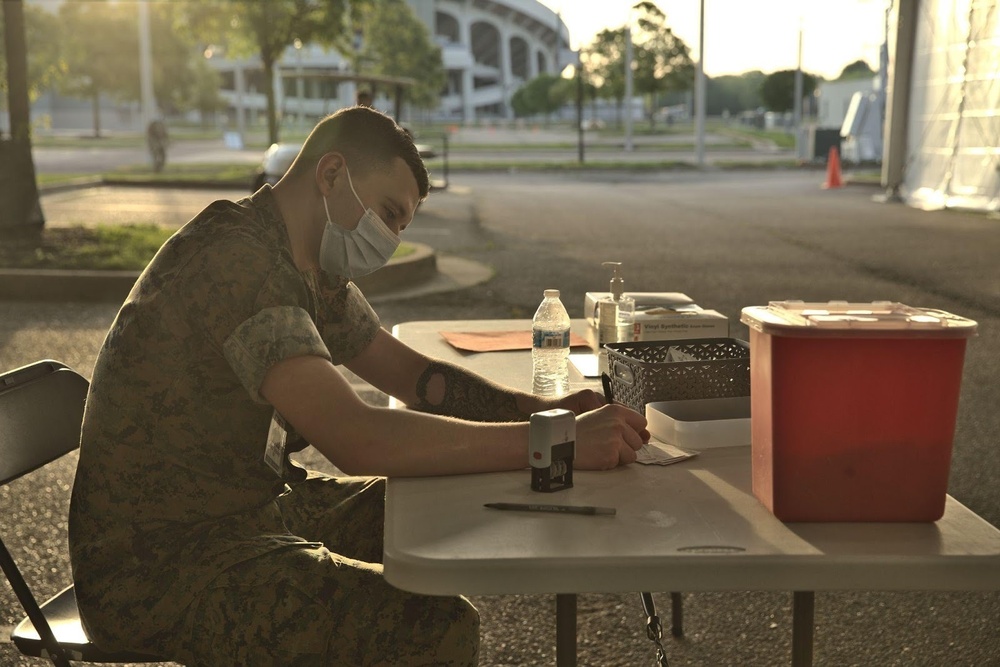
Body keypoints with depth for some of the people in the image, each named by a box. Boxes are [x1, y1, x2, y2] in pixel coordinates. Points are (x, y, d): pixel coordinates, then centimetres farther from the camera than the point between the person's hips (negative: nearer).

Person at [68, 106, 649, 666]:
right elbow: (358, 439, -33)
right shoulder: (237, 258, -24)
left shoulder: (313, 268, 8)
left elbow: (416, 377, 12)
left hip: (256, 507, 10)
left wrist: (544, 409, -4)